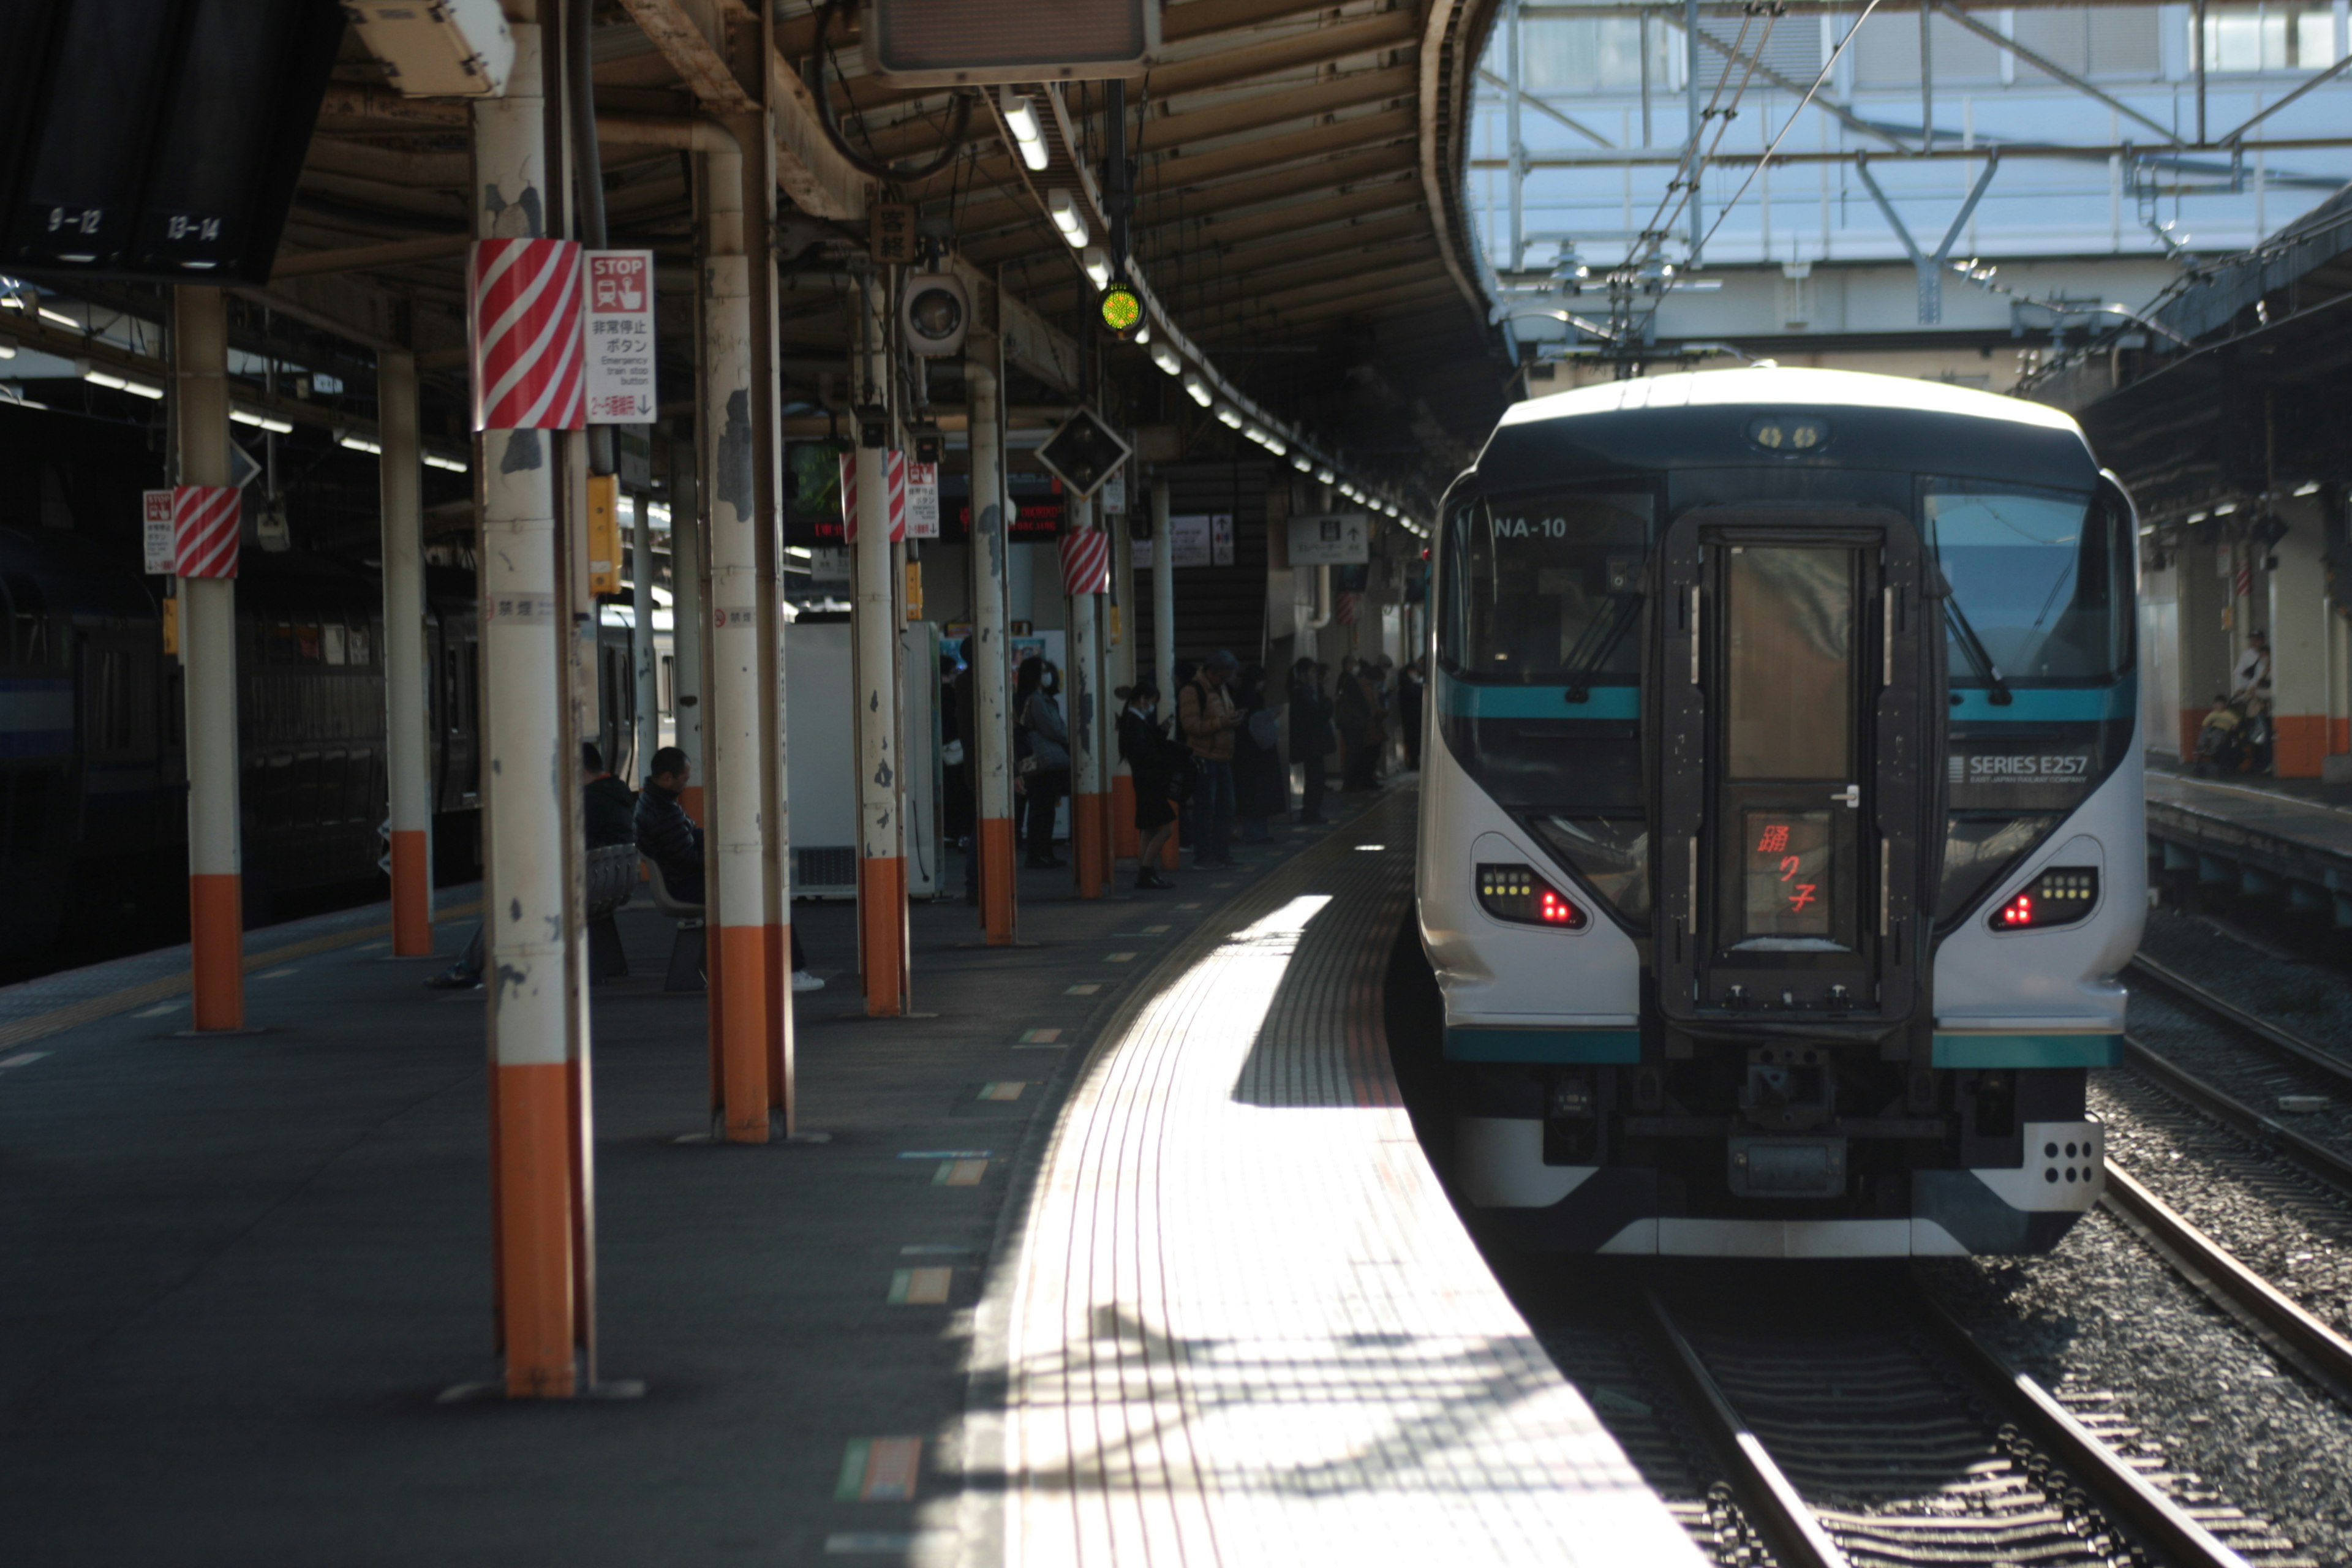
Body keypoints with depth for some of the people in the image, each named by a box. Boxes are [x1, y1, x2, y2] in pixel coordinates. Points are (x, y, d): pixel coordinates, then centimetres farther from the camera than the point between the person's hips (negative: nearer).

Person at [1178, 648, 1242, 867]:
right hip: (1203, 758, -9)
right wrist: (1222, 722, -26)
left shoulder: (1222, 690, 17)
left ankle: (1222, 854, 19)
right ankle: (1202, 857, -3)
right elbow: (1192, 725, -20)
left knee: (1225, 807, 11)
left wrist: (1234, 720, 5)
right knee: (1205, 809, -7)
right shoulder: (1193, 692, -12)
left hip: (1222, 758, 9)